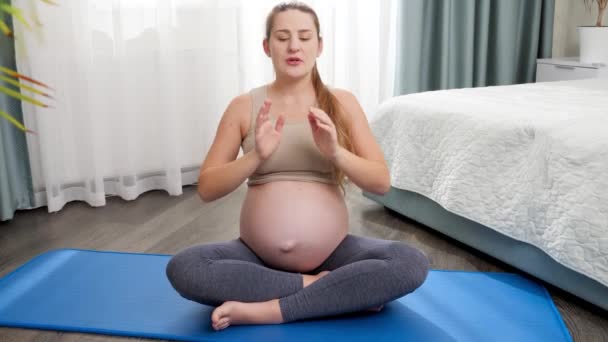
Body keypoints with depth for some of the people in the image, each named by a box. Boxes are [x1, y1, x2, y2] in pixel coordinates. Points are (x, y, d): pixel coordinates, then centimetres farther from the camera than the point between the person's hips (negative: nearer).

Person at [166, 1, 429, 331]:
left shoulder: (342, 102, 1)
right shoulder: (244, 106, 0)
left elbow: (382, 182, -2)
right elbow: (206, 189, -3)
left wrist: (335, 152, -20)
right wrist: (256, 156, -20)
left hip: (332, 252, 0)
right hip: (258, 254, 1)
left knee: (412, 263, -25)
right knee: (181, 268, -26)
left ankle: (267, 310, -22)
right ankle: (327, 288, -16)